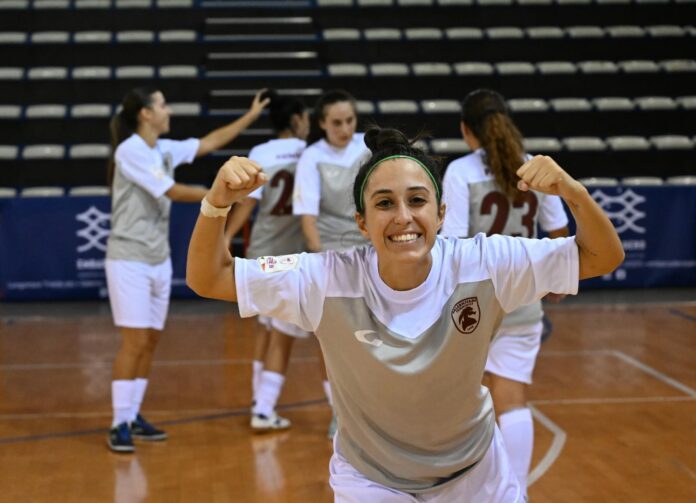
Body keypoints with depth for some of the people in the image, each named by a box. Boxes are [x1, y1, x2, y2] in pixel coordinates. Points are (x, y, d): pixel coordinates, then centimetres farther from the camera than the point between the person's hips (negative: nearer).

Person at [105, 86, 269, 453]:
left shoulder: (164, 150, 8)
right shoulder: (130, 151, -14)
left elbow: (209, 142, 19)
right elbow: (173, 192, -15)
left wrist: (251, 116, 18)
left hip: (159, 260, 8)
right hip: (129, 260, -8)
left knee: (150, 340, 8)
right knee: (134, 341, -11)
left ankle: (134, 417, 16)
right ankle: (119, 426, -7)